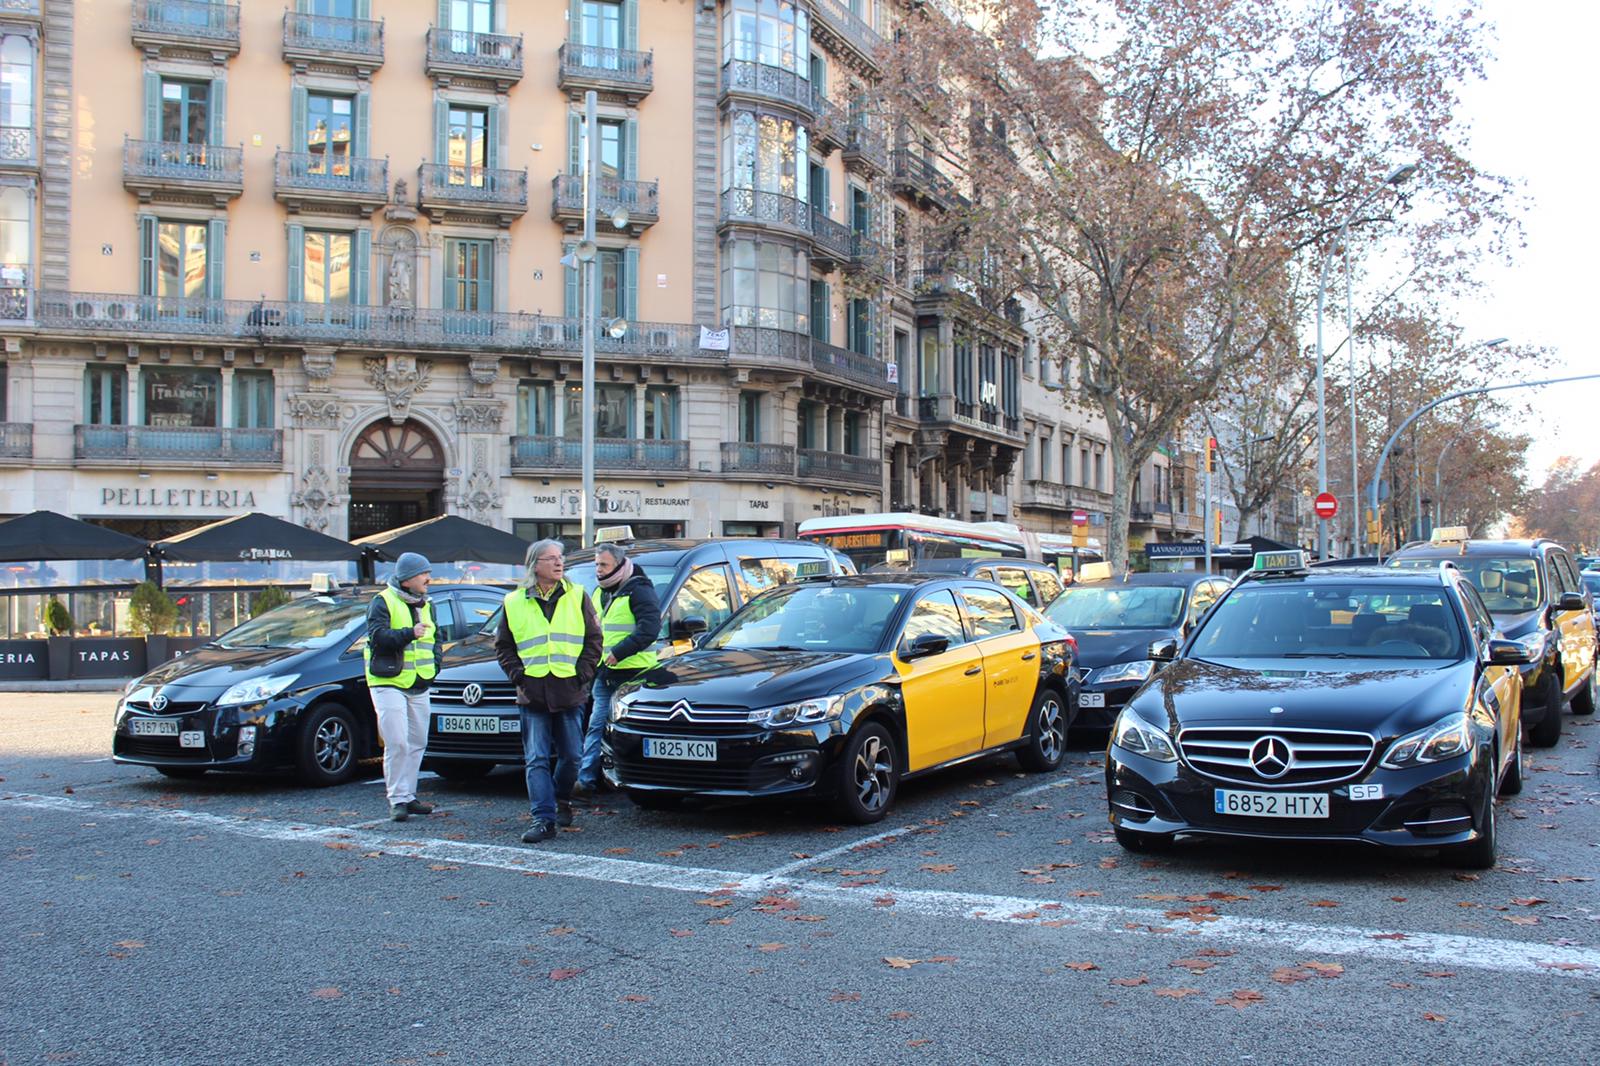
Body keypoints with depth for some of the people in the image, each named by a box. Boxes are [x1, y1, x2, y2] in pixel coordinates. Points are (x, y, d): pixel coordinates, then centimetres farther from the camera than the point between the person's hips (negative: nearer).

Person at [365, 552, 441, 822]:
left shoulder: (425, 605, 16)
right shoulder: (383, 602, -7)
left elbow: (435, 638, 24)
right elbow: (377, 636, -19)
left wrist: (434, 664, 8)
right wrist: (409, 634, -27)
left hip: (419, 687, 7)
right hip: (389, 684, -7)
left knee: (417, 743, 9)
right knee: (397, 743, -12)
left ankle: (408, 796, 19)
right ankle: (397, 799, -5)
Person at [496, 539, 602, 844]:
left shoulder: (577, 597, 6)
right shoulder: (515, 602, 6)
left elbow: (593, 640, 7)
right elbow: (503, 646, 12)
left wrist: (582, 673, -4)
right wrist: (518, 675, -1)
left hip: (570, 693, 1)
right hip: (533, 694, -1)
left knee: (571, 755, 9)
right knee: (536, 760, -4)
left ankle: (562, 799, 33)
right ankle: (544, 819, -2)